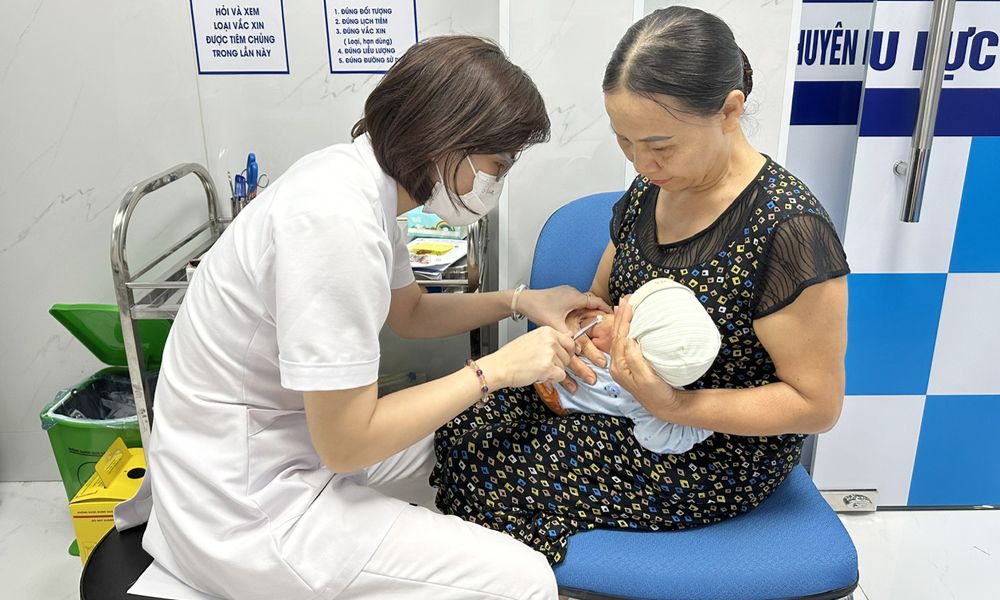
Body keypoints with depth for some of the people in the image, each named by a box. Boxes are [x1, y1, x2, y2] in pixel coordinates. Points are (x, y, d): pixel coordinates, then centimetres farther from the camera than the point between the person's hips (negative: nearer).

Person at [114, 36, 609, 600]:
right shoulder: (338, 219, -29)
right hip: (242, 510, -9)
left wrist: (519, 300, 2)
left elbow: (409, 311, 15)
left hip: (306, 428, 9)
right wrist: (495, 369, -17)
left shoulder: (364, 179, -1)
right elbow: (347, 443, -24)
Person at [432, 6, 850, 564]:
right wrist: (583, 323, -11)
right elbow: (602, 295, 14)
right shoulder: (648, 192, 0)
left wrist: (671, 404, -29)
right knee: (467, 420, -9)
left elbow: (818, 404, -19)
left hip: (718, 462, -7)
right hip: (623, 398, 7)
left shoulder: (789, 228, -23)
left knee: (480, 461, -14)